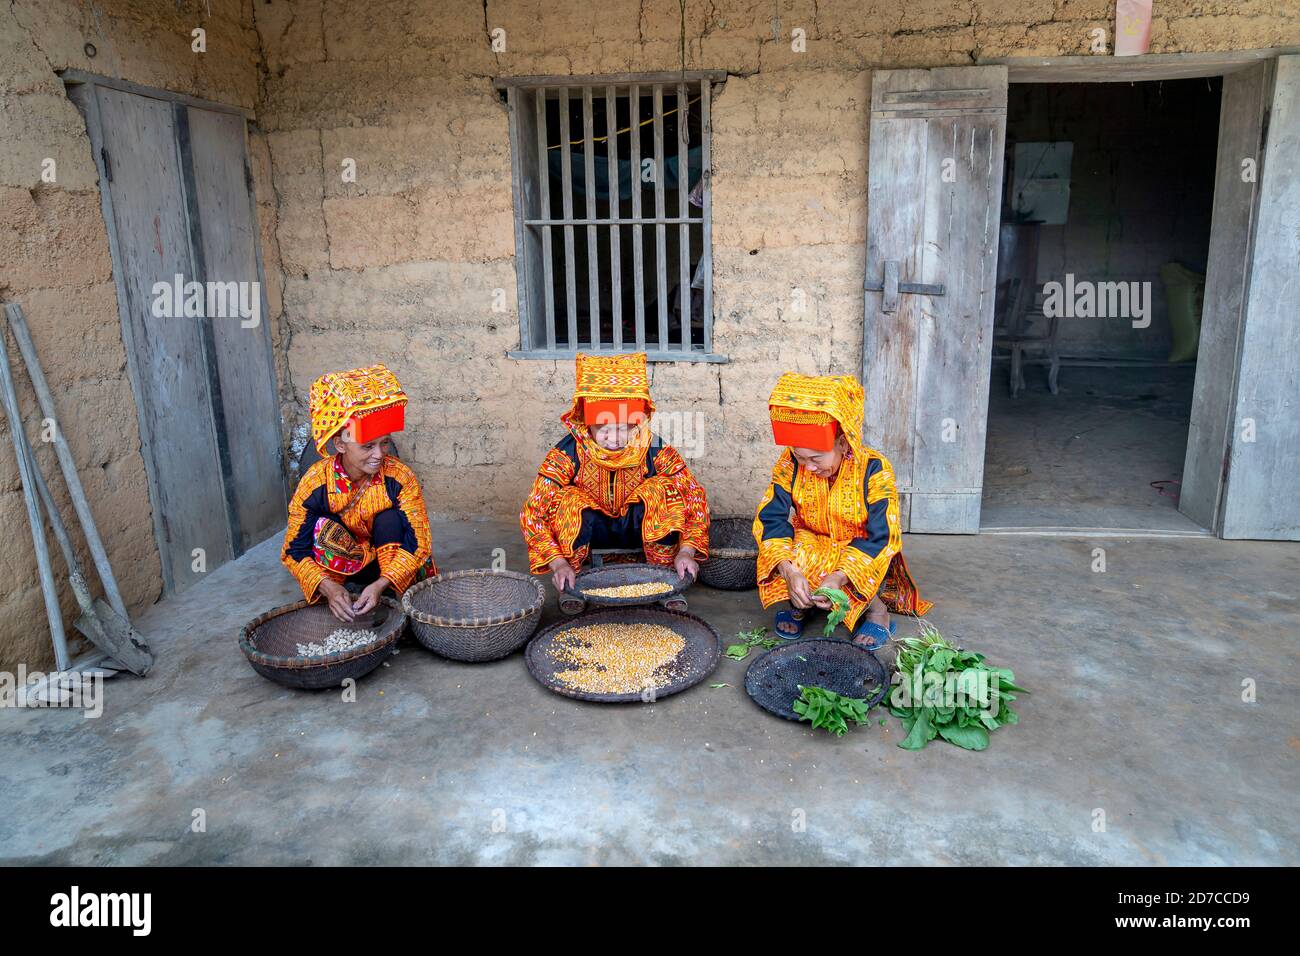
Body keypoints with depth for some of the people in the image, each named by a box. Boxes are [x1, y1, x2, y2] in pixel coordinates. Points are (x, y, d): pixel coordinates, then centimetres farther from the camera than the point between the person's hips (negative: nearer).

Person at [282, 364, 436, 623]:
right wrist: (328, 586, -37)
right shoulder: (315, 484, -20)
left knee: (390, 518, -27)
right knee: (323, 526, -27)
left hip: (387, 566, 0)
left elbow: (416, 543, -23)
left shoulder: (399, 478, -21)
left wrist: (380, 585, -40)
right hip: (339, 567, 0)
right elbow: (295, 551, -17)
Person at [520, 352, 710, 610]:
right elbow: (532, 514, -24)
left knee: (662, 488, -25)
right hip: (587, 532, -1)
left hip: (641, 530, 1)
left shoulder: (655, 450, -21)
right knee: (570, 500, -32)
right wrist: (558, 563, -36)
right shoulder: (568, 453, -24)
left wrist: (686, 551, -32)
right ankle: (568, 585, -10)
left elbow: (695, 496, -18)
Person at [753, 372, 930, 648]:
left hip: (861, 554, -2)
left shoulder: (874, 470, -24)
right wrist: (789, 571, -38)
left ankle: (875, 609, -6)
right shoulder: (790, 464, -17)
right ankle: (794, 603, -1)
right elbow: (771, 518, -21)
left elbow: (880, 539, -26)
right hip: (812, 547, 2)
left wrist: (838, 577, -41)